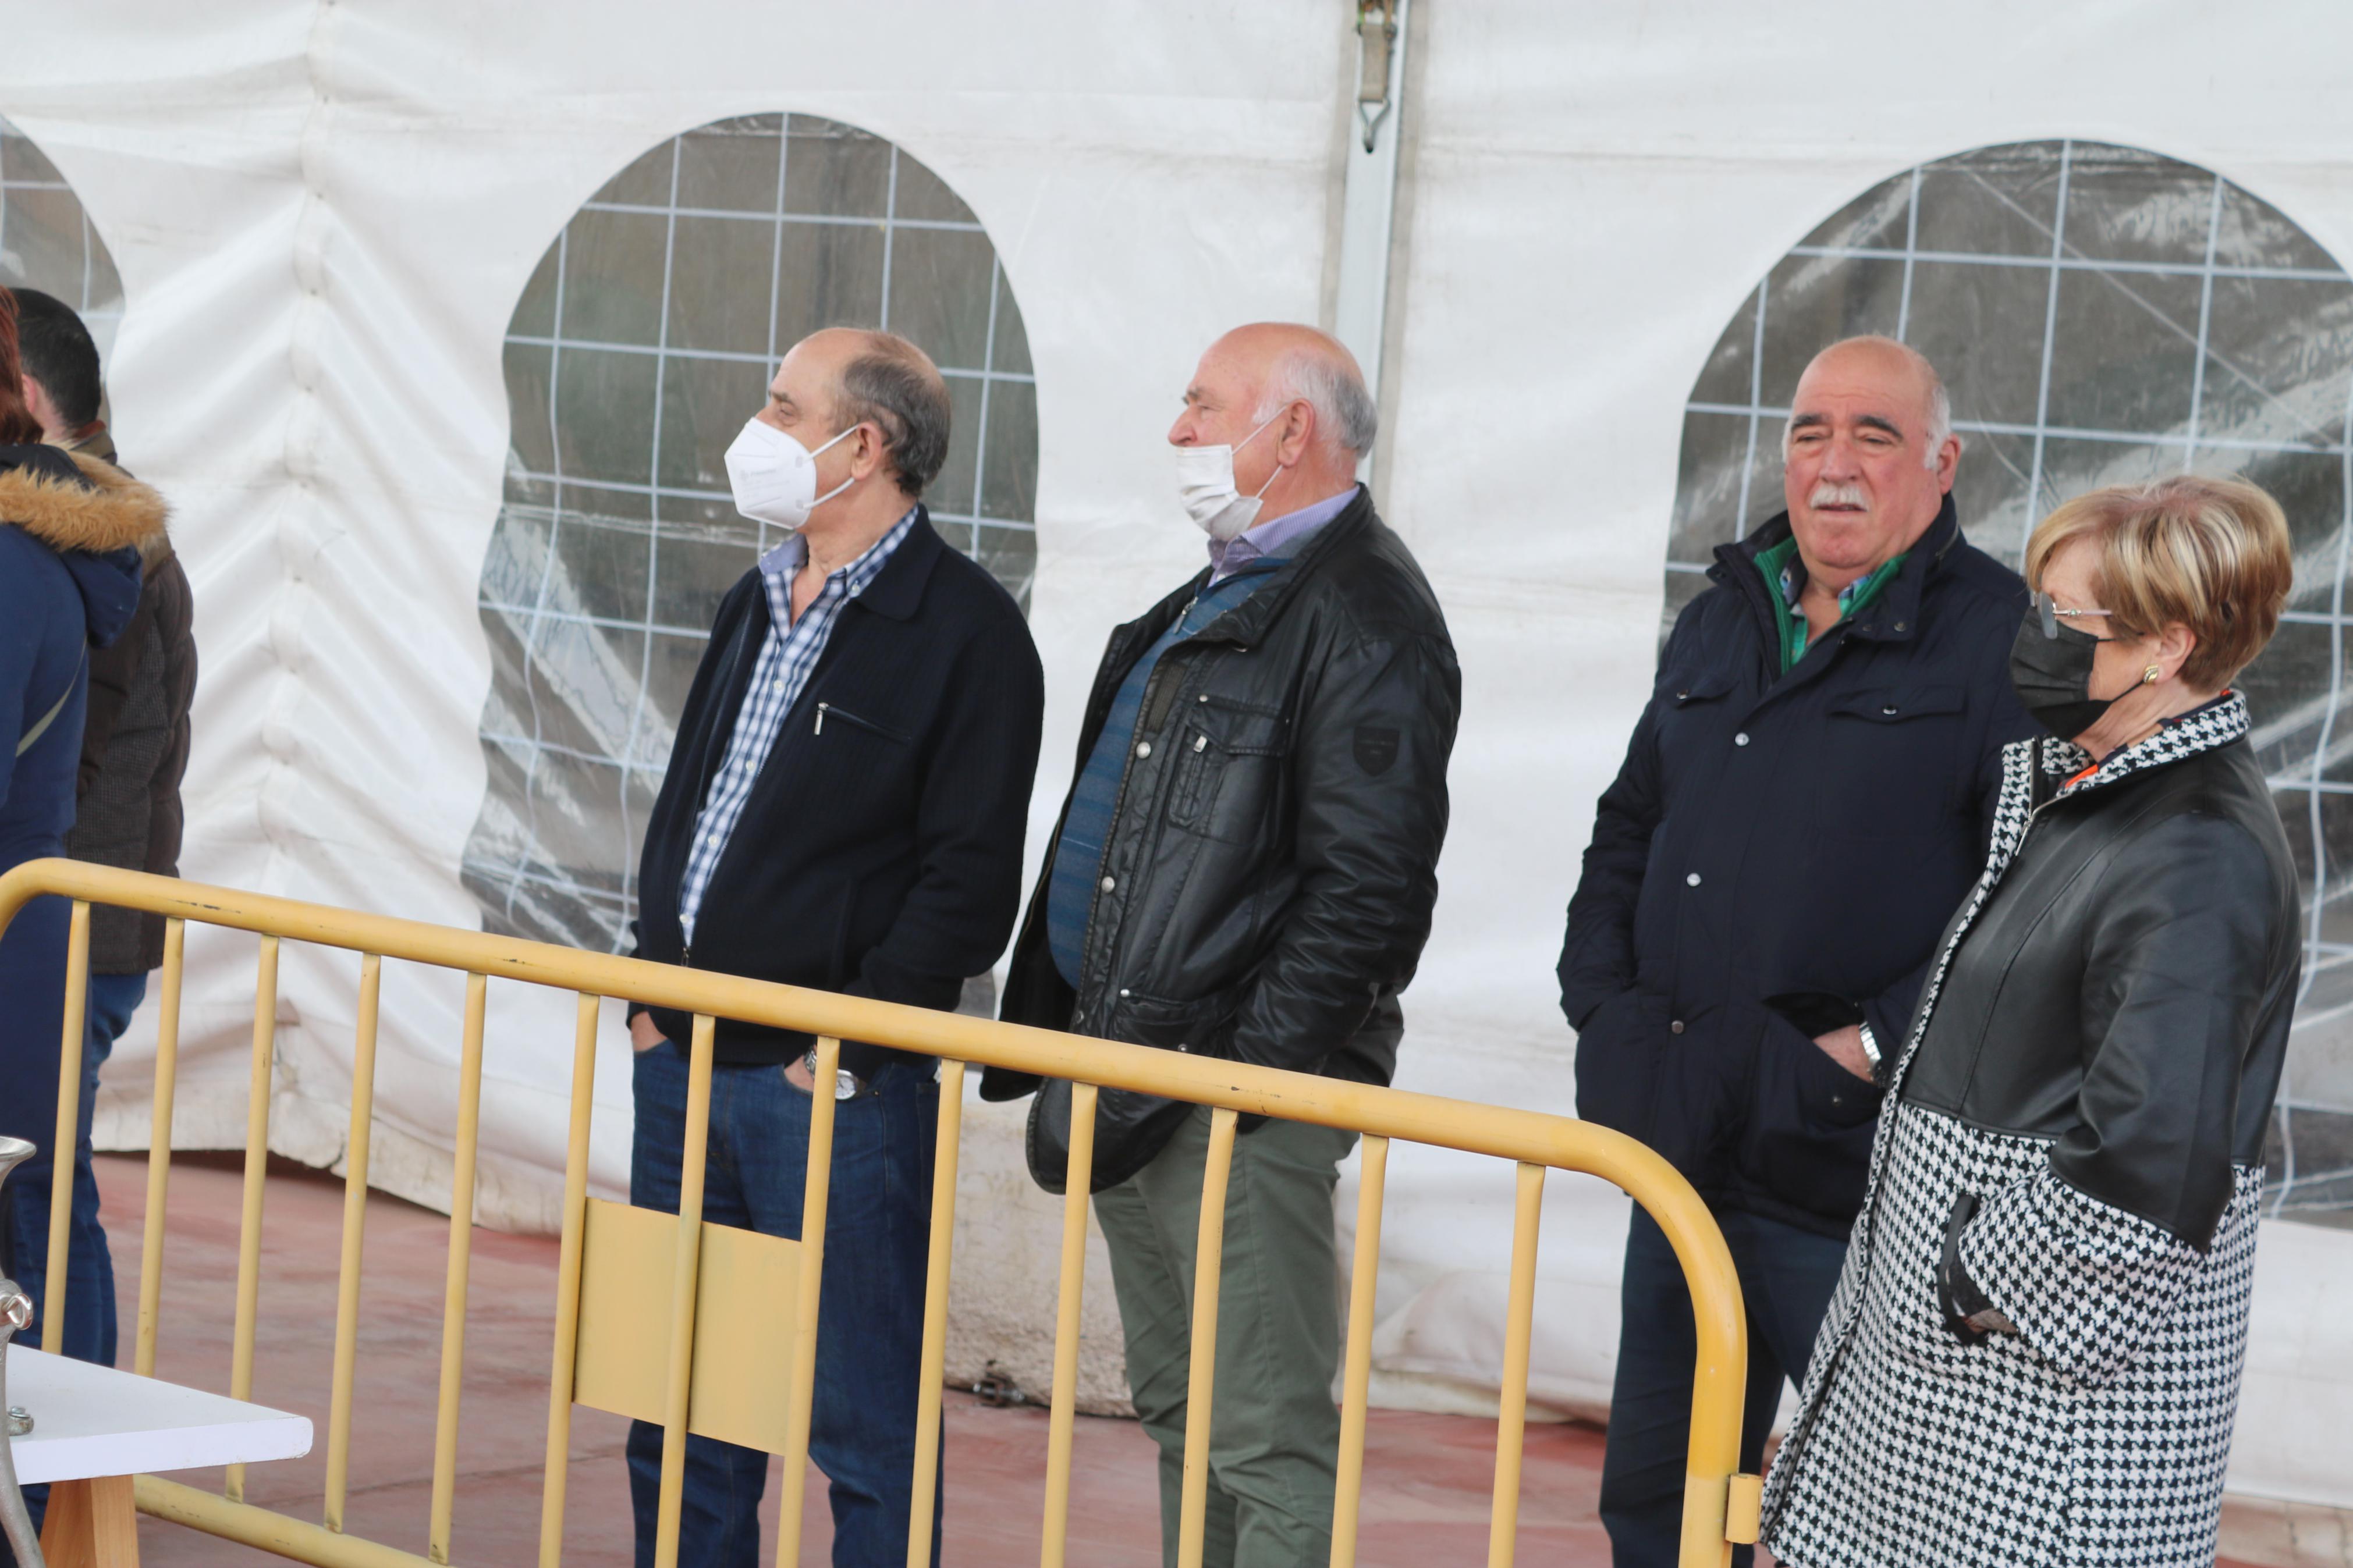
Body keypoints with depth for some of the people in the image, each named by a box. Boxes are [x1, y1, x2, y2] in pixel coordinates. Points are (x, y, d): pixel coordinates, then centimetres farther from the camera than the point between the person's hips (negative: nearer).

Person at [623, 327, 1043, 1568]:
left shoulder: (967, 631, -9)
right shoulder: (757, 603, 15)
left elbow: (970, 881, -13)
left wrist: (847, 1041, -15)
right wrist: (652, 990, 12)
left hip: (832, 1085, -8)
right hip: (683, 1057, 8)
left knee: (864, 1422, -2)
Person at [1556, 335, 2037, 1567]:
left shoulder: (2004, 640, -7)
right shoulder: (1720, 623, 16)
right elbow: (1629, 831, 24)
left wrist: (1876, 1049, -19)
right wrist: (1601, 998, 9)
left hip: (1856, 1185, -7)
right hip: (1685, 1157, 7)